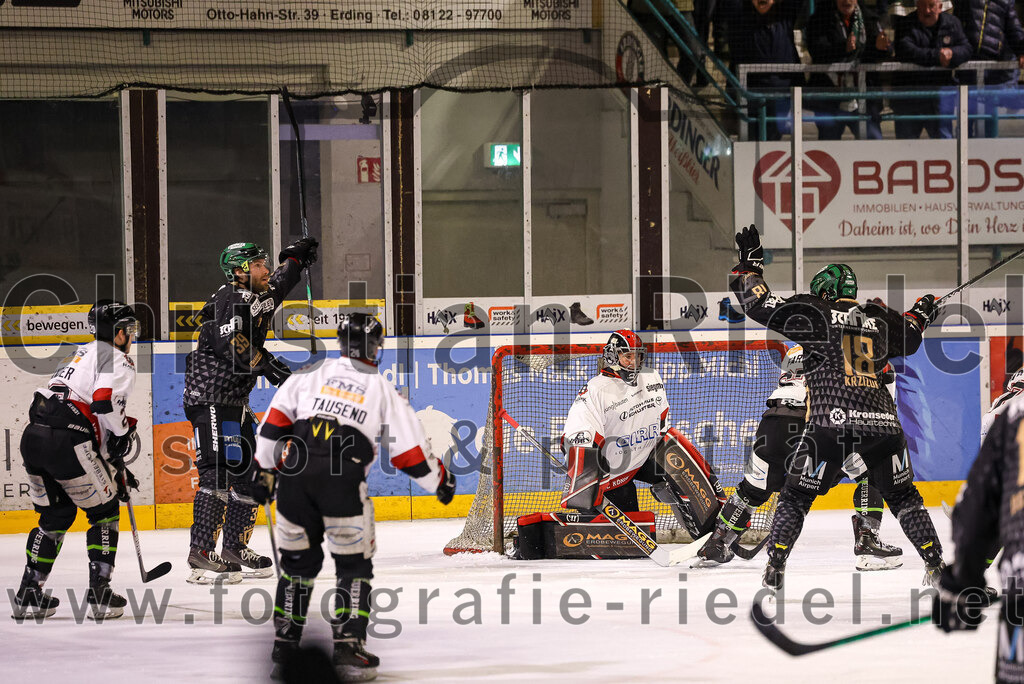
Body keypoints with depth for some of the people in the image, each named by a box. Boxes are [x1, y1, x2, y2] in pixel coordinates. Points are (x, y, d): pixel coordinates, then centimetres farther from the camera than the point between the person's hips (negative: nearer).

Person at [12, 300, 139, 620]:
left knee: (55, 515, 22)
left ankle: (28, 593, 19)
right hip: (66, 443, -8)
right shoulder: (118, 360, 3)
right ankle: (99, 592, 5)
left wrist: (115, 468, 32)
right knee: (104, 511, 9)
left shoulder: (82, 355, 31)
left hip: (33, 437, 8)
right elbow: (105, 402, -18)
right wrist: (124, 433, 1)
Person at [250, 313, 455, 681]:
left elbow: (276, 419, 10)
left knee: (298, 560, 18)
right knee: (354, 565, 9)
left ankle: (283, 646, 18)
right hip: (342, 481, -3)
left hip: (295, 472, 3)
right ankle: (348, 648, -2)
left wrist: (265, 468, 17)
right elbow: (409, 447, 14)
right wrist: (439, 480, 29)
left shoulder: (312, 374, 16)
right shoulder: (382, 390, 13)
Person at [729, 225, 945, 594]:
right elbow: (907, 339, 38)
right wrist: (920, 314, 58)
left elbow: (761, 305, 2)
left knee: (797, 495, 9)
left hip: (833, 422, -3)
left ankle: (775, 567, 0)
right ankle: (935, 566, 14)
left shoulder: (814, 314, 6)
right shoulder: (879, 319, 18)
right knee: (903, 496, 19)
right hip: (883, 421, 4)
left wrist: (750, 263, 15)